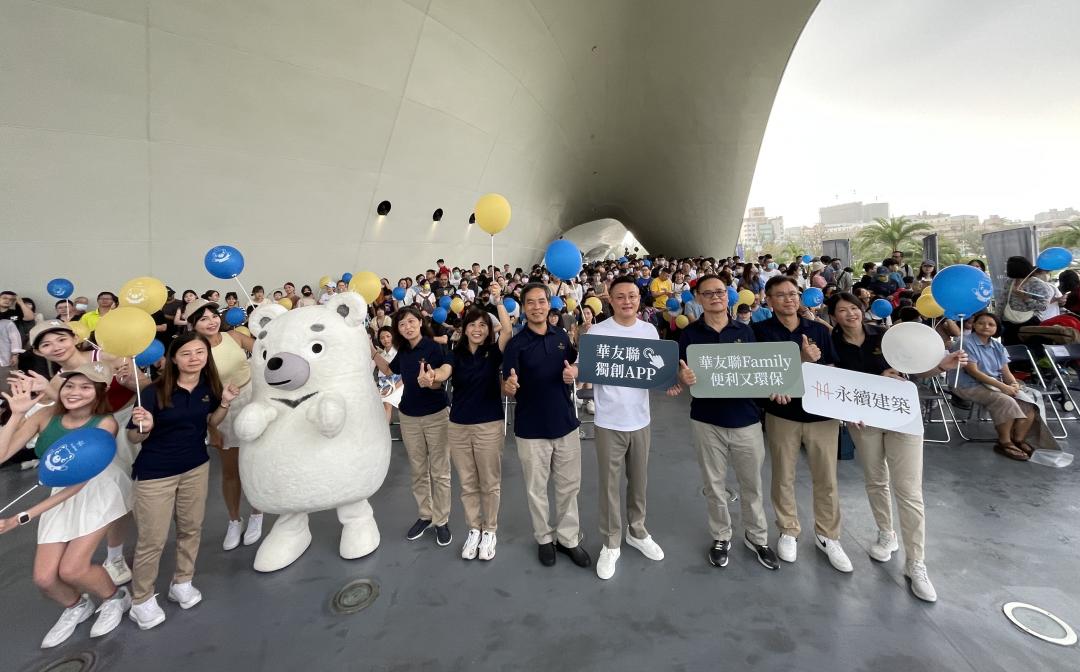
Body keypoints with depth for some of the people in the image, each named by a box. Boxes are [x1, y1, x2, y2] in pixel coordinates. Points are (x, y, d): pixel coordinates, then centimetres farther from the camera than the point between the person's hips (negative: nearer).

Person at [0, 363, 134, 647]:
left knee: (71, 569, -10)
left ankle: (116, 598, 22)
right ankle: (76, 607, 36)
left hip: (98, 491, -4)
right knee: (44, 577, 2)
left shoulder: (105, 424, -24)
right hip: (61, 497, 5)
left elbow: (79, 480, -24)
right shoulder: (45, 417, -12)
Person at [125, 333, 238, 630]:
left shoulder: (208, 387, -8)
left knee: (191, 528, 16)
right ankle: (141, 600, 29)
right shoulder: (155, 392, -21)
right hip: (155, 474, -4)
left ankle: (182, 582, 38)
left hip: (196, 467, 4)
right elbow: (133, 437, -12)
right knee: (152, 539, 6)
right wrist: (144, 427, -33)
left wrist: (224, 403, -9)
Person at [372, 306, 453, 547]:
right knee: (418, 471, 16)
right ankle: (424, 515, 32)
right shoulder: (403, 352, 1)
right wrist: (372, 351, 9)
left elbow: (438, 383, -24)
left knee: (439, 472, 6)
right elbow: (388, 370, 20)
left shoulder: (434, 347, -16)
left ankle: (441, 521, 20)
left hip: (436, 416, -5)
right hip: (408, 417, 5)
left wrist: (429, 381, -46)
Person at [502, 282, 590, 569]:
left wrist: (574, 372, -9)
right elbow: (508, 388, -13)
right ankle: (544, 538, 35)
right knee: (536, 489, 13)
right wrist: (509, 386, -37)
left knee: (569, 486, 16)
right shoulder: (516, 343, -12)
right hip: (531, 428, -3)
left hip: (565, 423, 4)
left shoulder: (562, 336, 0)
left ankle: (569, 538, 35)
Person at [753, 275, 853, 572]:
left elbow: (833, 372, 8)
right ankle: (788, 531, 30)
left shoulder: (820, 330, 5)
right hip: (782, 414, -2)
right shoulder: (760, 331, -6)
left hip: (822, 413, 3)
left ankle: (827, 535, 30)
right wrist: (802, 359, -23)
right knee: (783, 478, 11)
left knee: (827, 480, 11)